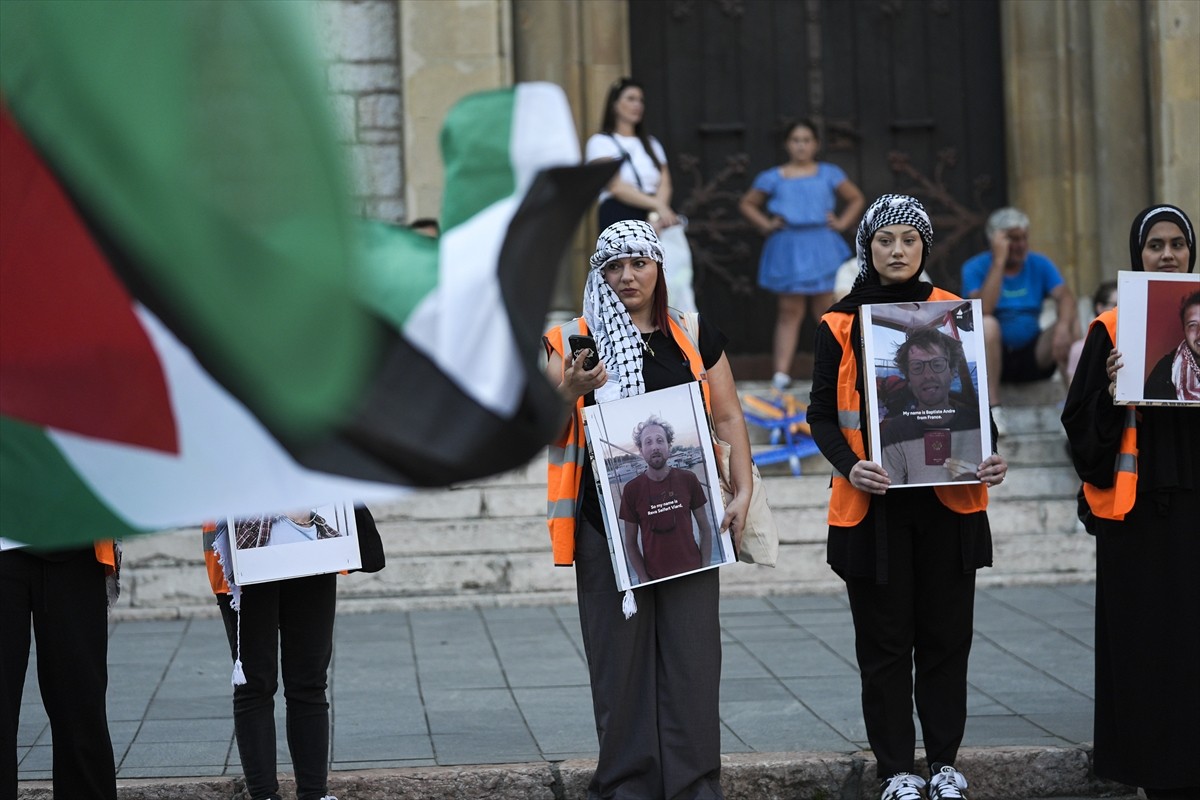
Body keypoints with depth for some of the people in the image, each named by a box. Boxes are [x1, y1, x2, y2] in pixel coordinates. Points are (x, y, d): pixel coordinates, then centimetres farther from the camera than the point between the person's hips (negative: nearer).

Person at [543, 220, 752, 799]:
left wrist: (742, 492, -1)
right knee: (619, 653, 0)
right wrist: (569, 391, -16)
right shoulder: (575, 341, 6)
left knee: (691, 652, 0)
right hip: (607, 523, -1)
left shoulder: (696, 337, 10)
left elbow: (729, 419, 10)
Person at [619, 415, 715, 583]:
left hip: (692, 573, 1)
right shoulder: (631, 490, -5)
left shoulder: (688, 480, -3)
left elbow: (705, 528, 3)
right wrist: (645, 581, -9)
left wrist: (705, 570, -5)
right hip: (655, 580, -1)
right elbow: (630, 543, -1)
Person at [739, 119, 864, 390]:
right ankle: (782, 371, -2)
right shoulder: (773, 178, 5)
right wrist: (765, 224, 1)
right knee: (790, 312, 0)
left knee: (828, 311, 2)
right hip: (788, 249, 0)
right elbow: (747, 204, 15)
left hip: (822, 248, 0)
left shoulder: (829, 174, 6)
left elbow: (856, 198, 16)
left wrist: (842, 223, 2)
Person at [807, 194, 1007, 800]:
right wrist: (849, 466, -15)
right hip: (873, 503, -1)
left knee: (945, 635, 6)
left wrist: (991, 457, -8)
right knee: (885, 641, 3)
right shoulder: (840, 324, 3)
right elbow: (822, 415, 3)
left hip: (949, 500, 1)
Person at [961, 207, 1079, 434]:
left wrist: (1063, 326, -34)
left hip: (1033, 357, 3)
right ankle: (992, 409, -33)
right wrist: (999, 261, -21)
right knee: (986, 323, -32)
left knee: (1070, 323, -20)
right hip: (994, 357, -2)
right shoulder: (975, 268, -5)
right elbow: (983, 310, -23)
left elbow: (1065, 297, -12)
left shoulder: (1039, 264, 5)